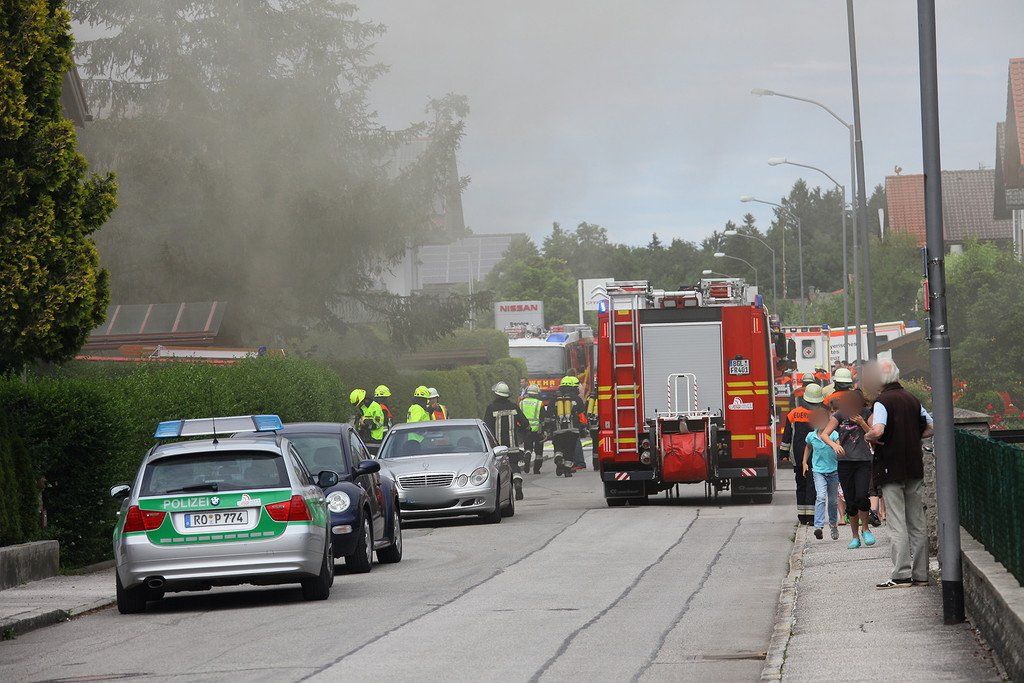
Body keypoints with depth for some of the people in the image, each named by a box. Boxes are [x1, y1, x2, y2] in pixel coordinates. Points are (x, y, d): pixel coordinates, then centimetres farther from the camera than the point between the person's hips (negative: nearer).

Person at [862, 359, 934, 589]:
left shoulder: (883, 402, -12)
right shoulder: (912, 399, 9)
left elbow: (877, 431, -28)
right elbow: (931, 428, 15)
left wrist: (867, 436, -8)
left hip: (892, 469, -6)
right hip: (914, 469, 6)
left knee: (898, 526, -5)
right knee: (917, 524, 9)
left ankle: (902, 574, -7)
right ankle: (920, 574, 11)